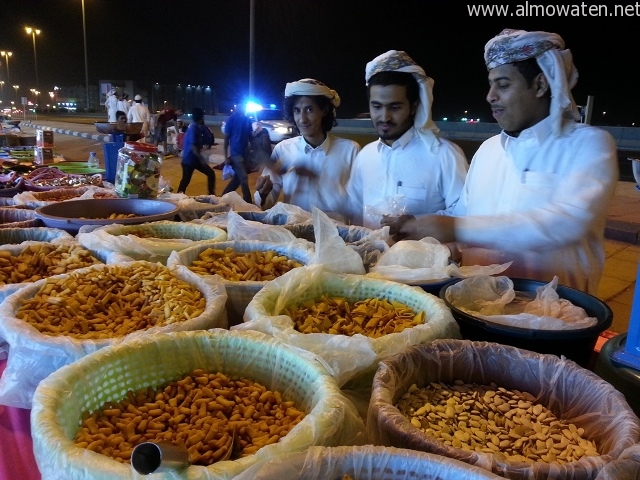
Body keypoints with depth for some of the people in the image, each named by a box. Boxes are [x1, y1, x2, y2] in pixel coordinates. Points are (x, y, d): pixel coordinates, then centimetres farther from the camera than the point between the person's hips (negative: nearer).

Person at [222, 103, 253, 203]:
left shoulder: (247, 119, 8)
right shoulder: (231, 119, -7)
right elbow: (226, 138, -6)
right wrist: (226, 156, -10)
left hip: (245, 152, 6)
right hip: (236, 152, -6)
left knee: (238, 177, 12)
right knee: (243, 178, -7)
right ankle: (247, 201, 2)